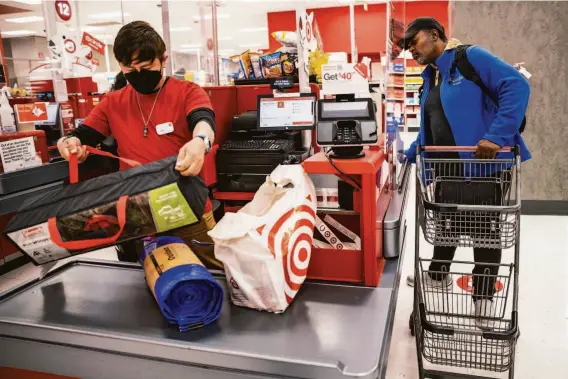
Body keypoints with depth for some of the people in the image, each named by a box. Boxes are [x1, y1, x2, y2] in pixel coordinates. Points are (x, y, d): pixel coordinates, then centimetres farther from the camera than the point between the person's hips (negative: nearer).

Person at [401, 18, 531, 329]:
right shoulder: (429, 79, 15)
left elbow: (516, 86, -19)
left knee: (485, 229, 6)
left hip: (486, 163, -7)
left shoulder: (471, 57, -9)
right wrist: (408, 157, 10)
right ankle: (438, 276, 40)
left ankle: (483, 297, 23)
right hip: (448, 167, 8)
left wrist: (496, 137, -28)